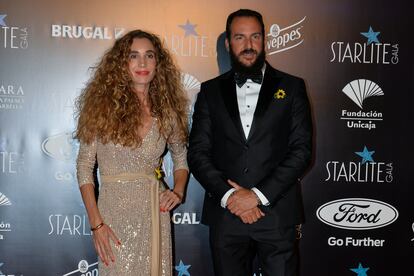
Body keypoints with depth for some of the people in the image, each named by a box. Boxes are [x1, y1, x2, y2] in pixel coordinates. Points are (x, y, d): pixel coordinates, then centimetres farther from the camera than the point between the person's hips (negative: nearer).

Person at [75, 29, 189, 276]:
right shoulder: (103, 105, -5)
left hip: (155, 212, 3)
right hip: (115, 212, -3)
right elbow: (85, 166, -4)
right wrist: (96, 223, -10)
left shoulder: (166, 111, 3)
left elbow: (181, 158, 18)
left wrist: (178, 191, -1)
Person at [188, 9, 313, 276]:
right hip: (225, 214, 1)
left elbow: (302, 150, -3)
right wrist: (228, 196, -11)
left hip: (277, 214, -1)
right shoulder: (211, 91, 8)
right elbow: (197, 152, 3)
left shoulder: (291, 87, 4)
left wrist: (259, 194, -12)